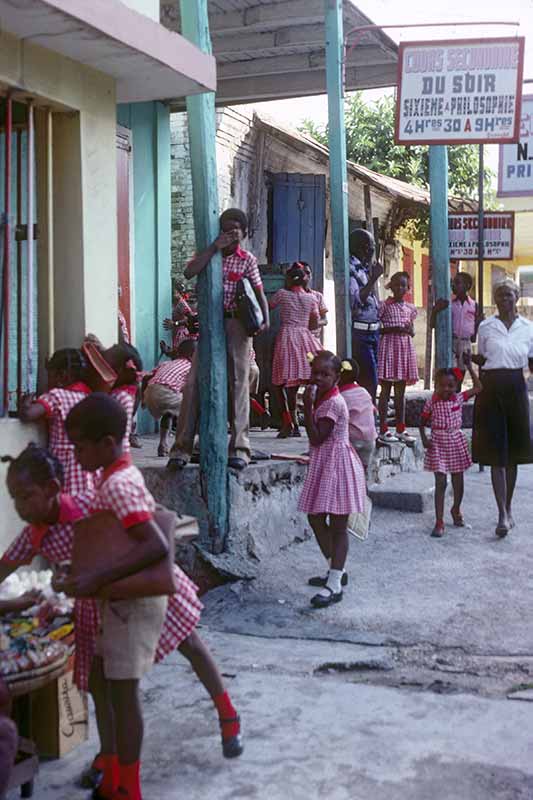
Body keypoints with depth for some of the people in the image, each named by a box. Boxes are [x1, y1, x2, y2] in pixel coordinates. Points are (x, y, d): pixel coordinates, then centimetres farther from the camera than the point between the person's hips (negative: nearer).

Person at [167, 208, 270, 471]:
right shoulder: (208, 253, 8)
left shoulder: (248, 260, 7)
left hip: (237, 324, -1)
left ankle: (239, 448, 3)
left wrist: (265, 319, -11)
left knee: (238, 383, -1)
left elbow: (260, 293, 6)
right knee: (194, 383, -5)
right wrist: (215, 246, -12)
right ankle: (181, 448, -3)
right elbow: (189, 272, -11)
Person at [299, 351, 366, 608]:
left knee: (337, 525, -7)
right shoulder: (322, 399, 11)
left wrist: (308, 407, -23)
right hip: (322, 464, 10)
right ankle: (336, 571, 28)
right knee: (315, 518, 14)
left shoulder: (333, 403, -18)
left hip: (337, 464, -10)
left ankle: (334, 585, -4)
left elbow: (316, 438, -22)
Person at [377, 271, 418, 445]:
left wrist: (409, 330, -3)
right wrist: (390, 329, -18)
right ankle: (383, 430, -1)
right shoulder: (384, 306, -3)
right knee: (386, 389, -4)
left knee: (400, 391, 10)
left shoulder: (410, 308, 13)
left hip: (405, 346, 5)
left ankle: (400, 429, 15)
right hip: (388, 345, -5)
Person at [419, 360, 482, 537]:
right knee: (440, 483, -7)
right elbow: (422, 422, 3)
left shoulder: (459, 398, -1)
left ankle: (456, 510, 39)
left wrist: (469, 367, -5)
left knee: (458, 482, 12)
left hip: (456, 442, 3)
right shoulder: (431, 403, -6)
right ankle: (439, 522, -4)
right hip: (438, 444, -3)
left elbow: (478, 388, -2)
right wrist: (424, 439, -11)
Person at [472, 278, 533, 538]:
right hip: (491, 388, -2)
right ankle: (503, 515, -8)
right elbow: (482, 360, 9)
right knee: (496, 453, -7)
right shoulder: (486, 327, 4)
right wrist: (467, 356, -8)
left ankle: (508, 509, 23)